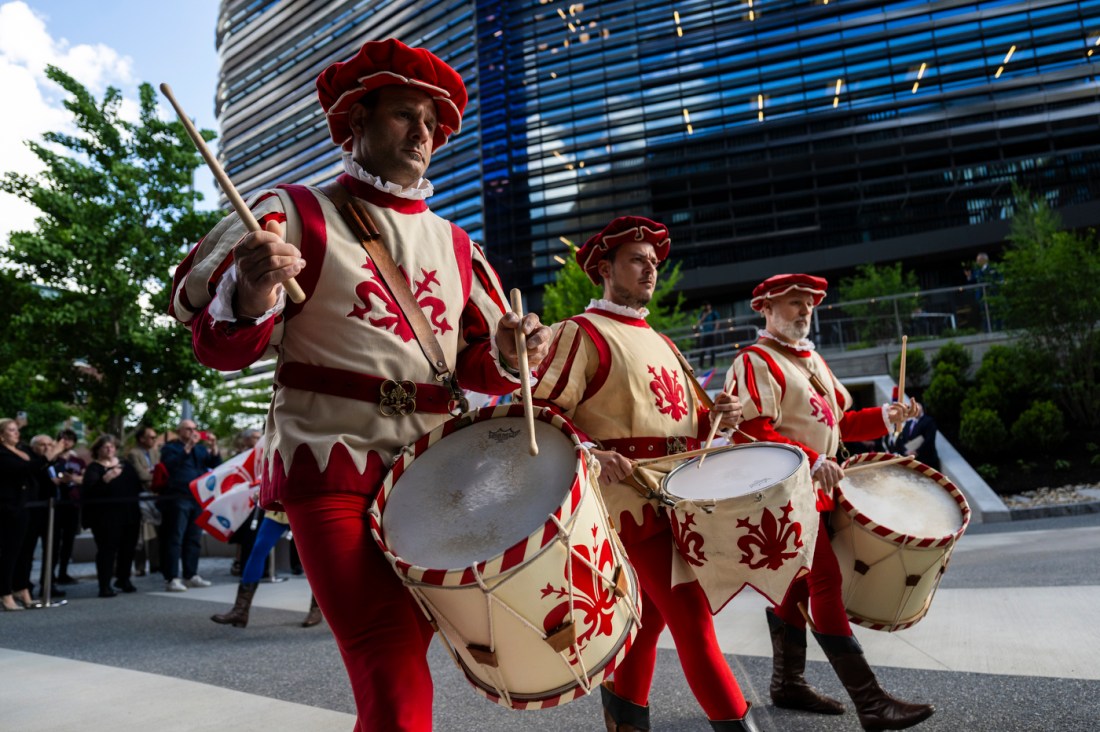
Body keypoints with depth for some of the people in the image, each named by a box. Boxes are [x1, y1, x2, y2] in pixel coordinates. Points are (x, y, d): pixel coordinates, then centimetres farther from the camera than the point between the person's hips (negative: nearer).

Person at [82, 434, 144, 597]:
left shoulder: (125, 465, 15)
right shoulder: (94, 468, -1)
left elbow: (138, 485, 17)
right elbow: (90, 489, -19)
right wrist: (106, 478, -34)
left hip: (129, 514, 5)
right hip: (106, 517, -5)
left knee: (128, 547, 11)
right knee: (107, 549, -7)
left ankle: (123, 579, 28)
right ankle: (105, 585, -2)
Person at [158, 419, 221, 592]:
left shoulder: (200, 448, 17)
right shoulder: (170, 447, 3)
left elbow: (215, 464, 6)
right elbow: (171, 464, -17)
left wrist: (213, 447, -8)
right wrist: (188, 446, -23)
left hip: (199, 499, 5)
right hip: (178, 499, -5)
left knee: (194, 539, 9)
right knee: (175, 539, -7)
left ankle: (191, 575, 17)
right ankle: (172, 578, -6)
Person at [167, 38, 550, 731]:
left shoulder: (455, 244, 14)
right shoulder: (299, 214, 2)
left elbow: (478, 365, 15)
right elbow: (219, 348, -3)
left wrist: (509, 351, -7)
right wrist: (252, 303, -25)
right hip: (335, 470, -5)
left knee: (406, 650, 16)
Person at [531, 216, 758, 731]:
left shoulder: (660, 342, 22)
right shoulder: (582, 332, -5)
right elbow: (543, 414, -12)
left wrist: (716, 419, 5)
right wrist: (593, 454, -27)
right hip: (631, 494, -8)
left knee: (649, 617, 15)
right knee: (691, 618, -9)